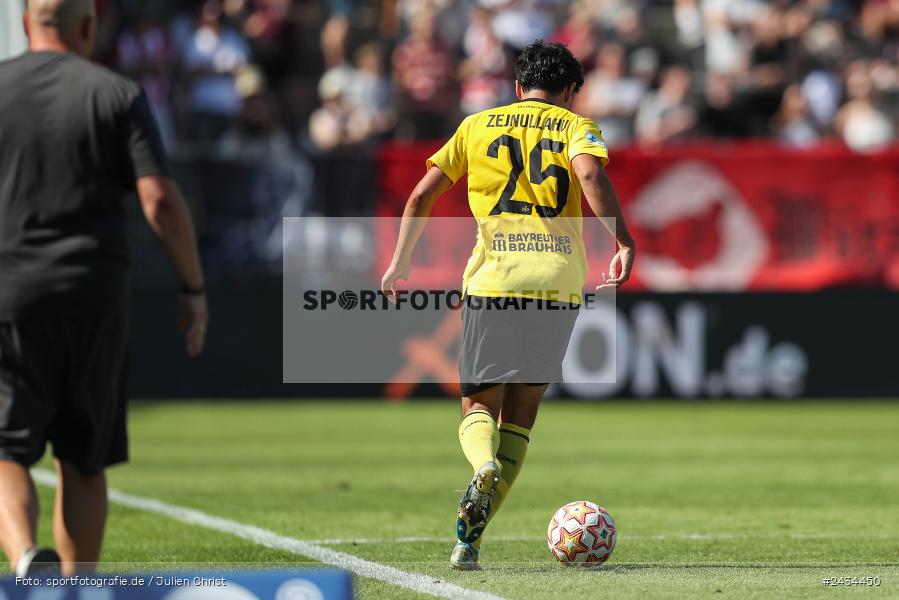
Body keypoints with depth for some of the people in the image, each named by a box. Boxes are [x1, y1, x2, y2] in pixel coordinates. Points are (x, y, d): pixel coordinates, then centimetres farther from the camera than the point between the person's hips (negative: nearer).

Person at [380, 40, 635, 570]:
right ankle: (471, 536, 1)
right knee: (520, 415, 11)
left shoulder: (478, 126, 15)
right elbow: (591, 173, -13)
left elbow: (423, 196, 11)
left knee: (480, 407, 8)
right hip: (559, 282, 0)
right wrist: (624, 242, -16)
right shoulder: (577, 127, 10)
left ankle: (485, 470, -28)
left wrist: (401, 262, 21)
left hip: (492, 281, 0)